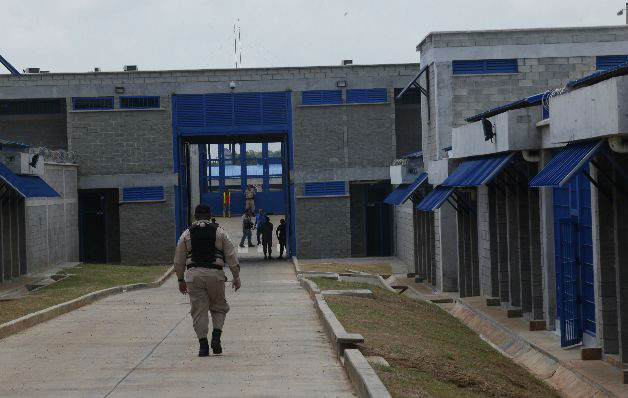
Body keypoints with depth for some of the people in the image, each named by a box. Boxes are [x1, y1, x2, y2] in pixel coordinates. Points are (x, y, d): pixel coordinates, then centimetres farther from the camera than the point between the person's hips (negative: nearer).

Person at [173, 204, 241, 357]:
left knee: (199, 310, 3)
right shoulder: (219, 232, 7)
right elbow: (231, 255, 4)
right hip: (215, 274, 0)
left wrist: (181, 279, 20)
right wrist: (236, 276, 9)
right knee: (218, 307, 14)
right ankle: (216, 335, -5)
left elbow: (179, 260, 11)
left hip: (194, 274, 0)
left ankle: (203, 344, -1)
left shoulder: (186, 234, 9)